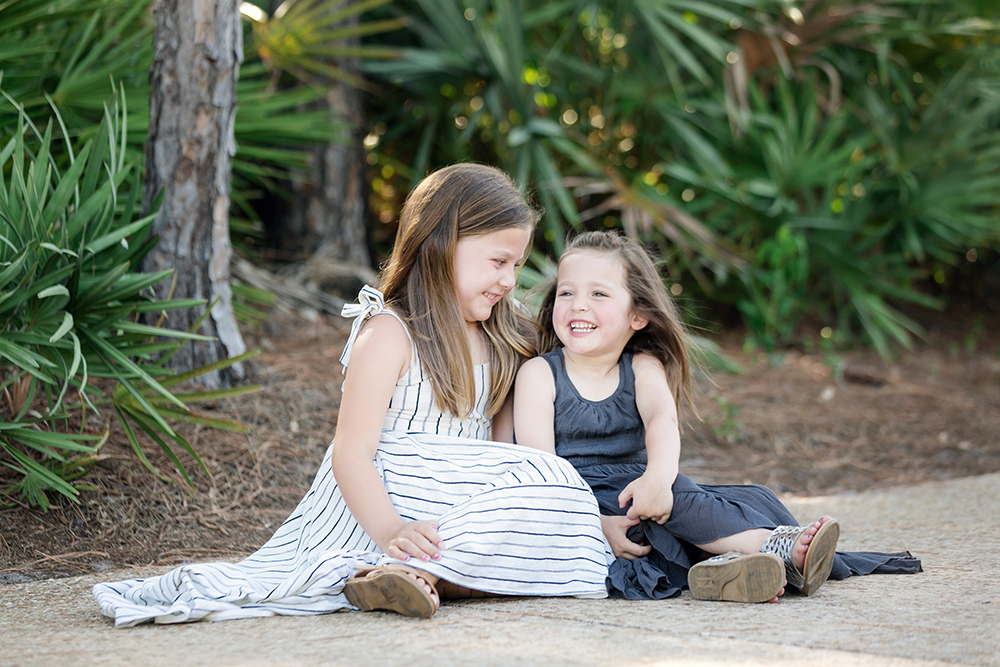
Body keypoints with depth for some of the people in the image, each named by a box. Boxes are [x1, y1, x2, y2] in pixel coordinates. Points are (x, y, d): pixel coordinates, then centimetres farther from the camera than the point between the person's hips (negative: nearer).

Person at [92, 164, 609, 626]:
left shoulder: (500, 342, 17)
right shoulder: (388, 334, -7)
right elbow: (352, 451, -15)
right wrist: (390, 529, -30)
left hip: (466, 500, 7)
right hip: (389, 496, -7)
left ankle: (418, 571, -34)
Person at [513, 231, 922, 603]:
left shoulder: (643, 368, 8)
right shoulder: (539, 373, 1)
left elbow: (662, 418, -15)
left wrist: (658, 476, -39)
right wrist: (593, 524, -26)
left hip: (635, 495, 5)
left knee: (753, 498, -14)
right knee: (676, 496, -30)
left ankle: (728, 566, -44)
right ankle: (778, 547, -35)